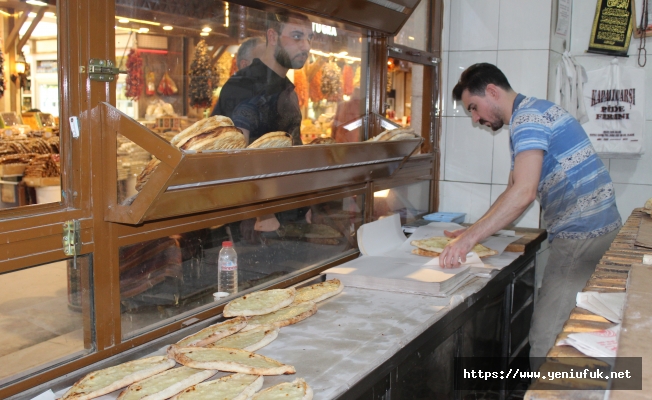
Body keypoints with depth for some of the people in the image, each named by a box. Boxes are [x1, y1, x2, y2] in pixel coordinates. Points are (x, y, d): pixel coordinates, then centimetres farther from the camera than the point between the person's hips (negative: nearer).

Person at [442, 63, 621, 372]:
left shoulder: (528, 117, -14)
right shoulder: (528, 117, 19)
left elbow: (523, 193, -27)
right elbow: (514, 191, 20)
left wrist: (469, 239, -25)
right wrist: (473, 232, 13)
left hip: (583, 238, -10)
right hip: (584, 234, 10)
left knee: (546, 341, -7)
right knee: (558, 333, 15)